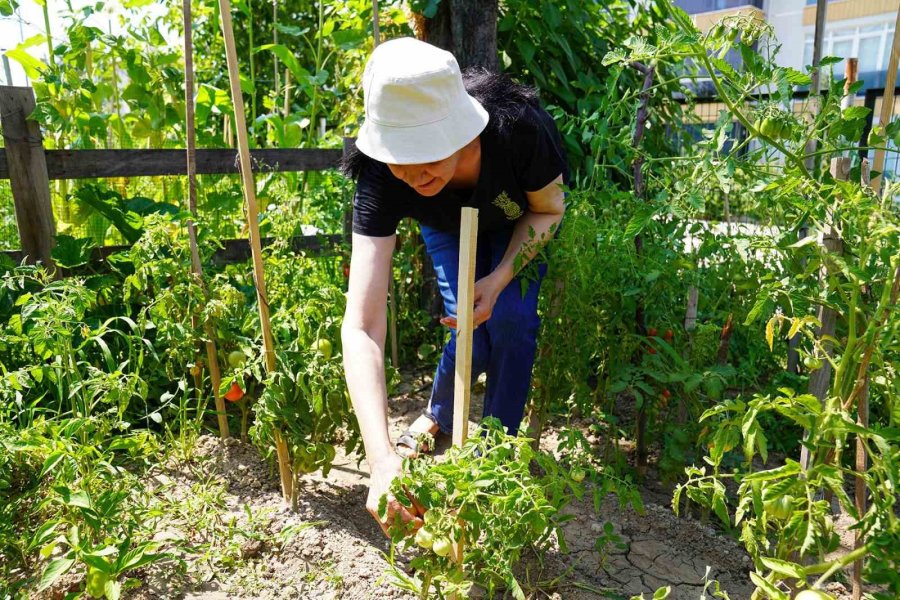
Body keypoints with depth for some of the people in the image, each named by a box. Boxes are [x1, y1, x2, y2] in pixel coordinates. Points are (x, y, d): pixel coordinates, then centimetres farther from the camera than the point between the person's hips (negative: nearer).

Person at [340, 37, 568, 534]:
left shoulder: (520, 128, -42)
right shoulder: (380, 177, -40)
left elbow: (550, 209, -17)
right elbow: (360, 327, -46)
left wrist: (499, 279, -33)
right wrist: (382, 460, -56)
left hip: (521, 221, 0)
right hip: (449, 229, 0)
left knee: (511, 320, -17)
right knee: (471, 334, -14)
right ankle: (437, 417, 20)